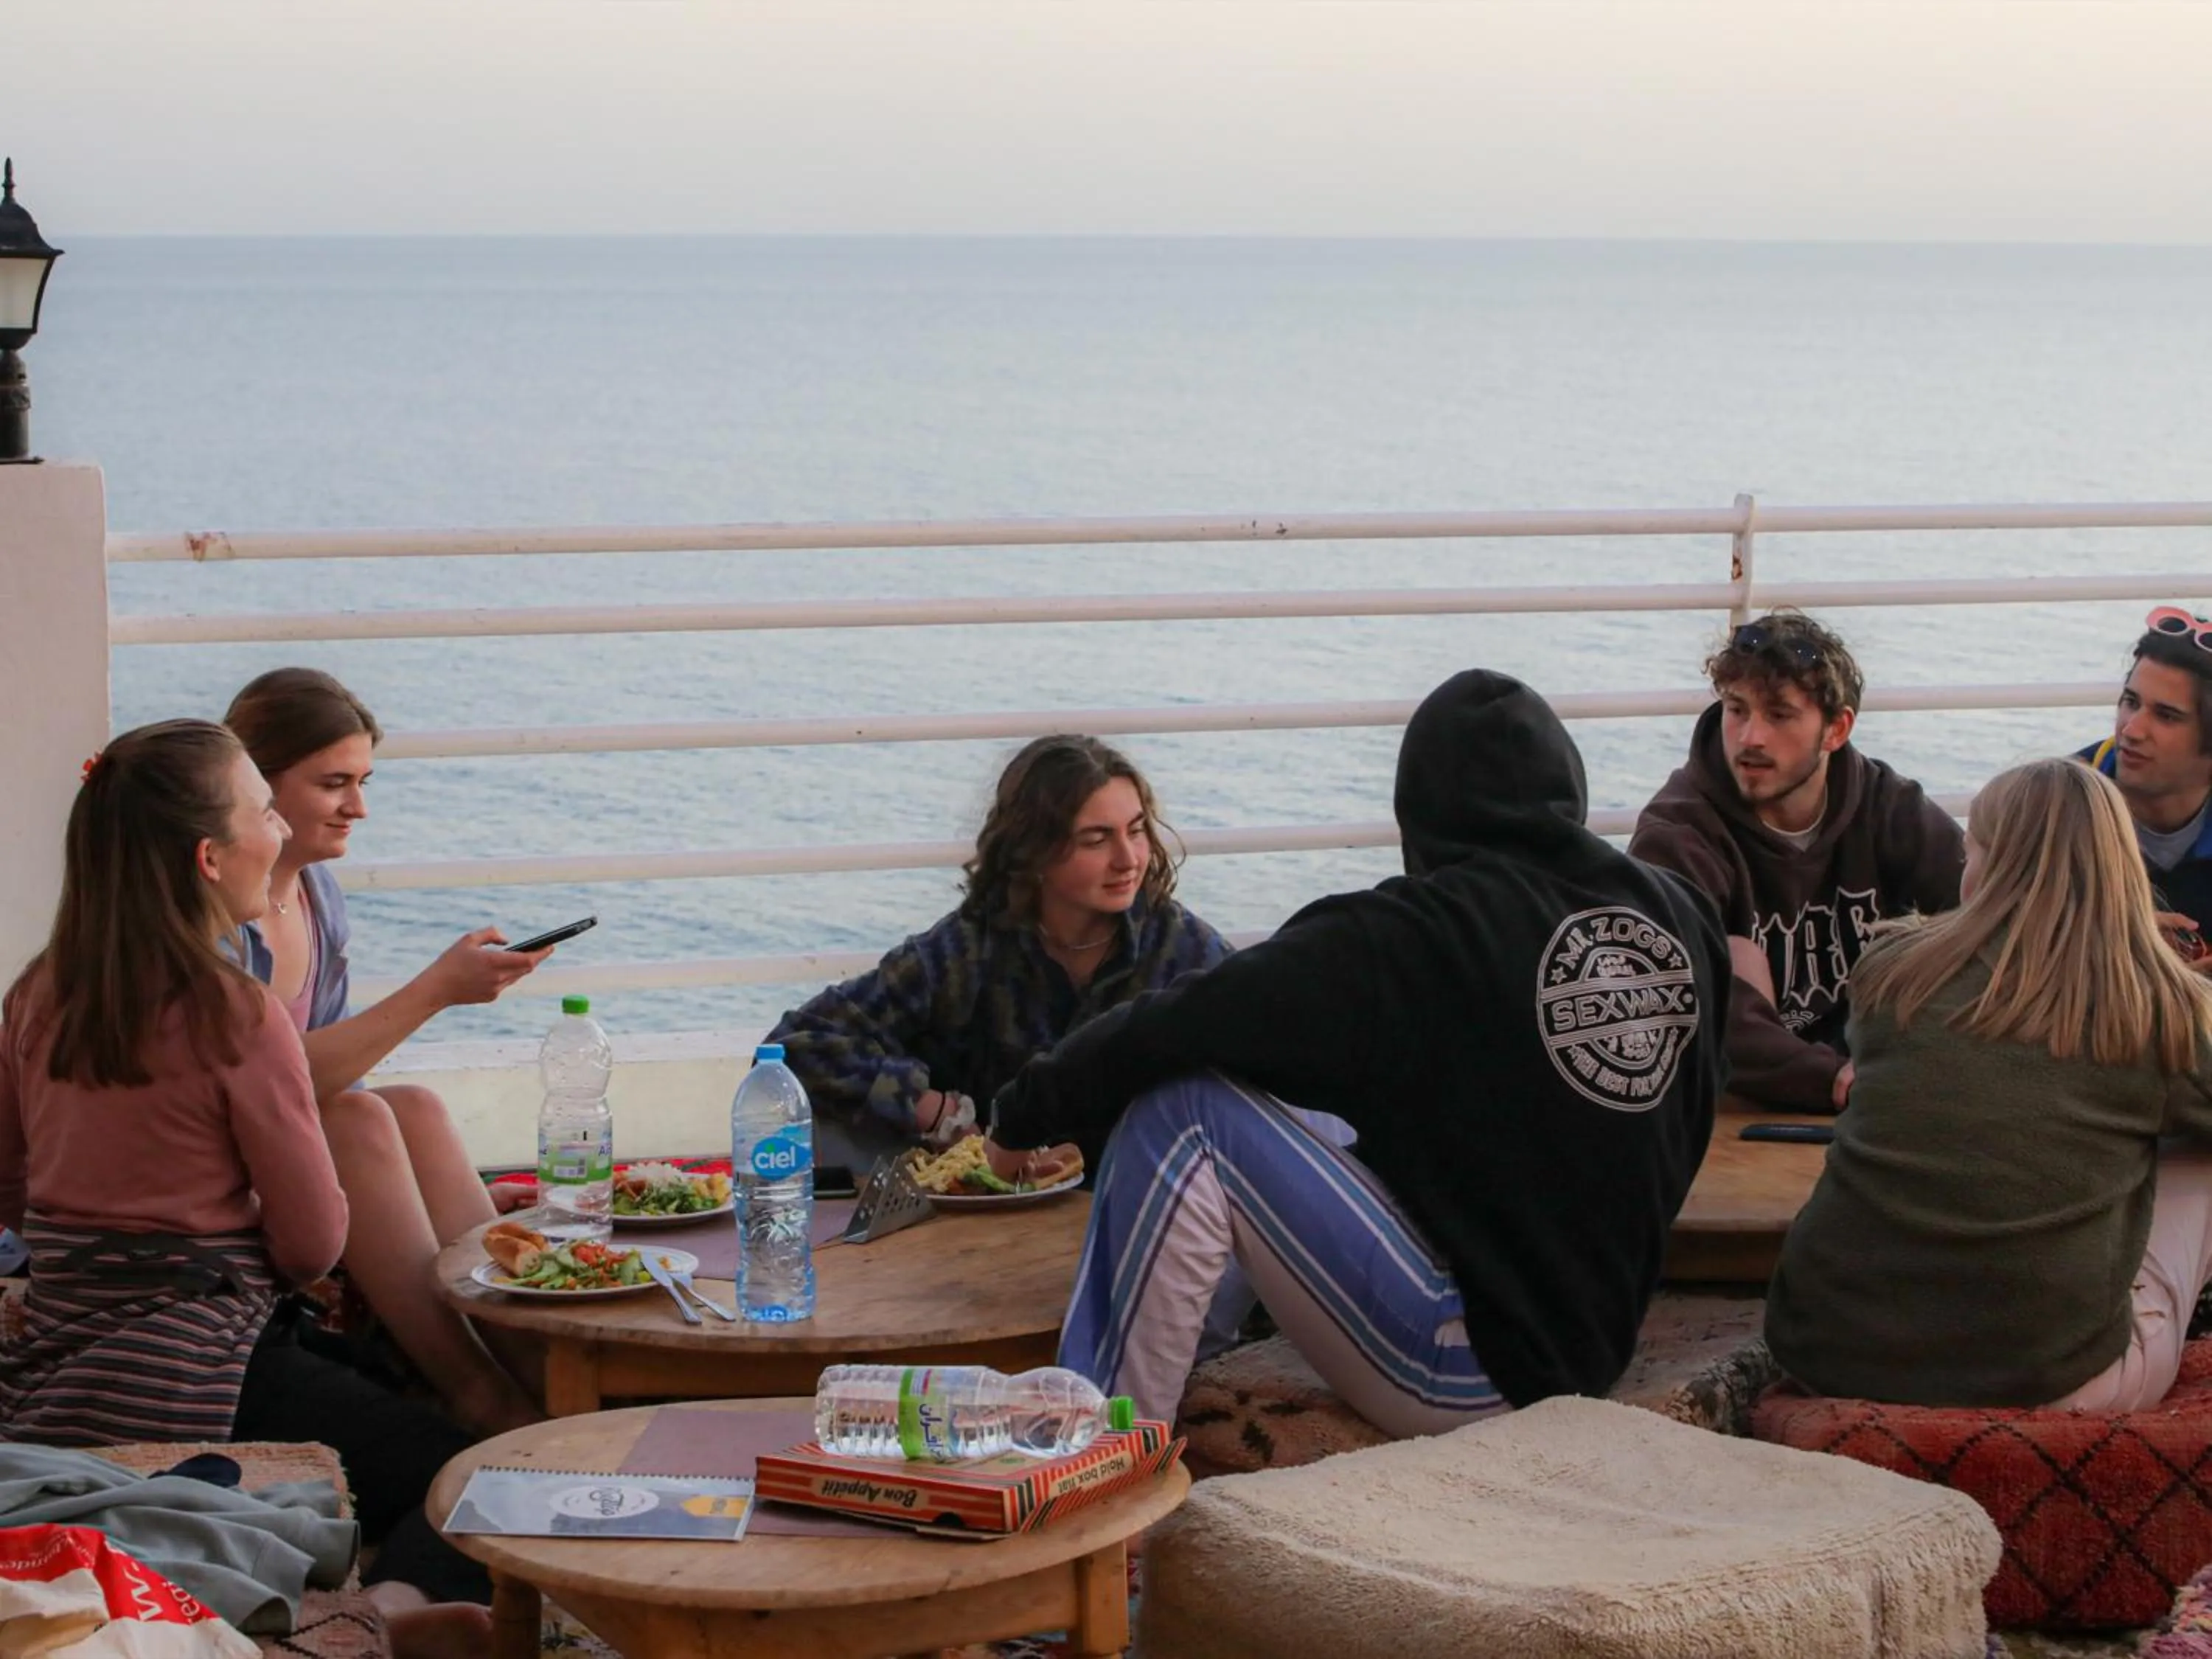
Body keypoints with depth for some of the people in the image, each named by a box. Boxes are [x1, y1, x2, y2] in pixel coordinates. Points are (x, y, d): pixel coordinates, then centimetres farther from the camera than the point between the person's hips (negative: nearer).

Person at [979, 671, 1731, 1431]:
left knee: (1182, 1112, -10)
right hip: (1589, 1360, 8)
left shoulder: (1419, 930, -15)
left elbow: (1175, 1028, -14)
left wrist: (1022, 1112, 3)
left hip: (1466, 1373, -8)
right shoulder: (1686, 917, 3)